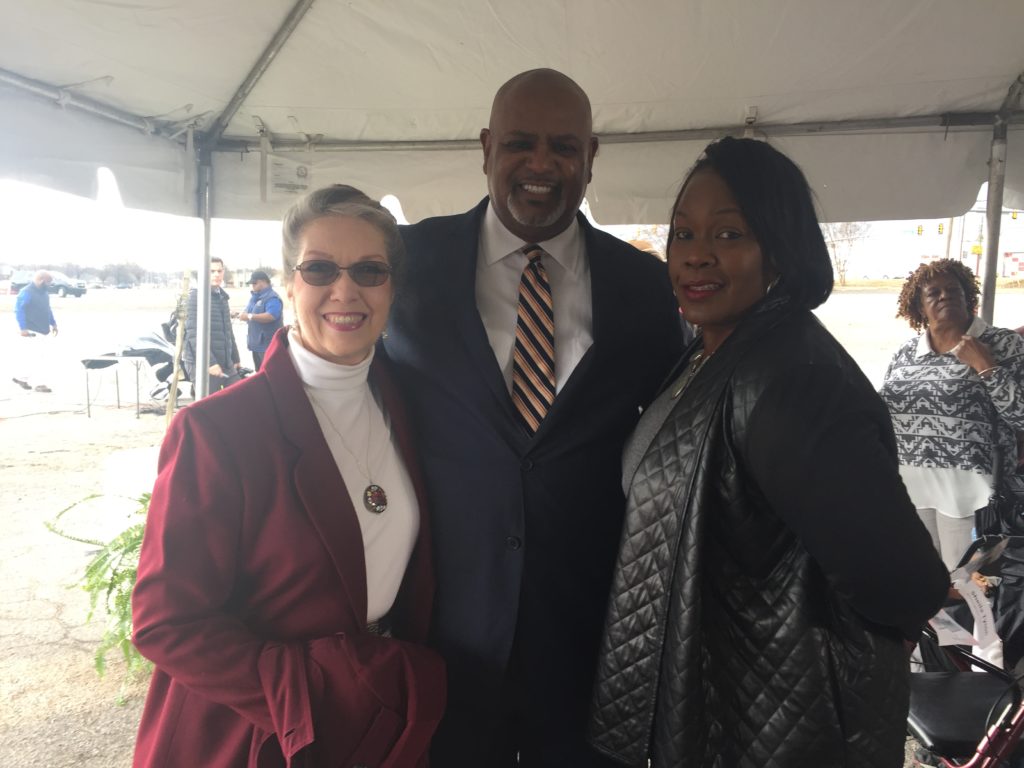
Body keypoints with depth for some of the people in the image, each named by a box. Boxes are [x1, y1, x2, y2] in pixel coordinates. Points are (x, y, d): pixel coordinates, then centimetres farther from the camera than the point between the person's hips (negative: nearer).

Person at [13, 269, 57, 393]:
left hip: (41, 330, 9)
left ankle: (19, 376, 29)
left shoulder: (44, 293, 13)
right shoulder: (26, 293, -14)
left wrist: (53, 323, 16)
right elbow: (19, 310, -16)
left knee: (26, 355, 17)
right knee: (34, 356, -8)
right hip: (30, 331, -9)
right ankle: (37, 384, -6)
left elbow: (47, 309, 23)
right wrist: (23, 328, -21)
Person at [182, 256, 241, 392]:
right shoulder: (196, 295, -8)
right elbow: (194, 334, -17)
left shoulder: (222, 297, 17)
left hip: (225, 363, 8)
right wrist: (210, 362, -23)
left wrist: (235, 358, 23)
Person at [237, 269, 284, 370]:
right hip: (257, 343, 10)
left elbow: (271, 316, -28)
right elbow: (249, 313, 24)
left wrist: (250, 316, -27)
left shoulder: (272, 298, -14)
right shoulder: (254, 297, 16)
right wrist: (243, 315, 0)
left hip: (268, 345, -10)